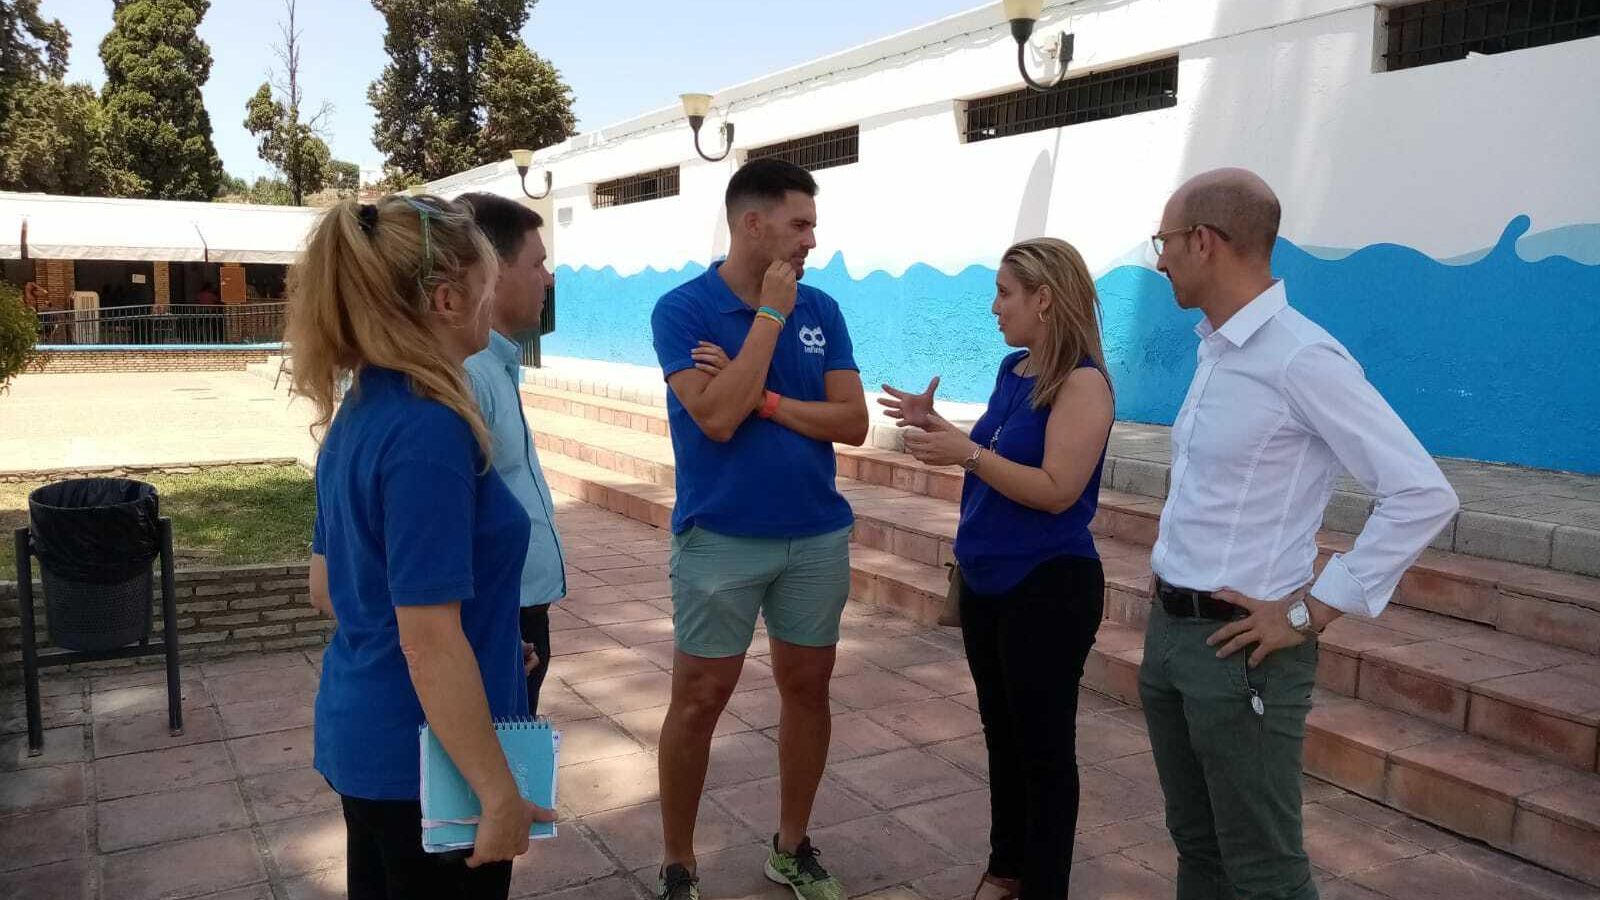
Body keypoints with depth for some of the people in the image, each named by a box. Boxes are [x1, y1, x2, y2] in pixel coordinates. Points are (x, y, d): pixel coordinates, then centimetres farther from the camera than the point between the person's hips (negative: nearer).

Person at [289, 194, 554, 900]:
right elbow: (428, 640, -26)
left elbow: (327, 587, 11)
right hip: (426, 759, -9)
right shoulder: (428, 430, -25)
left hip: (363, 736, 9)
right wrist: (501, 794, -20)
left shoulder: (357, 413, 3)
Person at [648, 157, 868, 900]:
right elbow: (716, 418, -22)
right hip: (721, 539, -4)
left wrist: (763, 399, -15)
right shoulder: (681, 310, -9)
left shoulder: (821, 311, 3)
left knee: (808, 689, 12)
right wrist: (770, 315, -18)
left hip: (818, 537, 4)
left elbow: (852, 423, -3)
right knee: (699, 699, 4)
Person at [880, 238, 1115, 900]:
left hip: (1047, 590, -8)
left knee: (1044, 747, 5)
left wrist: (967, 453, -27)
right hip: (984, 580, 8)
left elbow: (1056, 491, -23)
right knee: (1001, 734, 19)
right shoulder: (1013, 371, 7)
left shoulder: (1082, 382, -17)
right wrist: (935, 425, 1)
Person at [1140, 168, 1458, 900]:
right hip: (1169, 630, 8)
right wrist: (1166, 582, 12)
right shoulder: (1213, 349, 8)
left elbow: (1423, 495, -21)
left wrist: (1310, 613, -18)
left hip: (1238, 646, -8)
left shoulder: (1300, 359, -19)